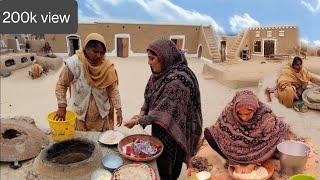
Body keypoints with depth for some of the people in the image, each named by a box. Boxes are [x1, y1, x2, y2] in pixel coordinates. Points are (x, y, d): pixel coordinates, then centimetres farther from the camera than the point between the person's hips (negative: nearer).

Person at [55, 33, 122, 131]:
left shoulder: (107, 66, -11)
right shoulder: (75, 63, -15)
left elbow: (113, 89, -5)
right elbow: (61, 84, -6)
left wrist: (118, 109, -10)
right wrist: (62, 107, -14)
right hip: (81, 115, -1)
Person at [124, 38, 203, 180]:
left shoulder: (178, 79, -27)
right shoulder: (160, 72, -1)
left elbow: (165, 111, -26)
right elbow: (149, 96, 8)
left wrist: (139, 121, -20)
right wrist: (142, 113, -7)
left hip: (173, 132, -7)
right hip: (160, 128, 7)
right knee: (160, 163, 23)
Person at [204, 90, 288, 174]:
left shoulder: (266, 116, -31)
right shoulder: (228, 112, -30)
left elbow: (270, 143, -21)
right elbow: (225, 140, -24)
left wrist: (252, 164, -20)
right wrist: (236, 164, -23)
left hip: (256, 147, 0)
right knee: (208, 133, -21)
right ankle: (233, 162, -5)